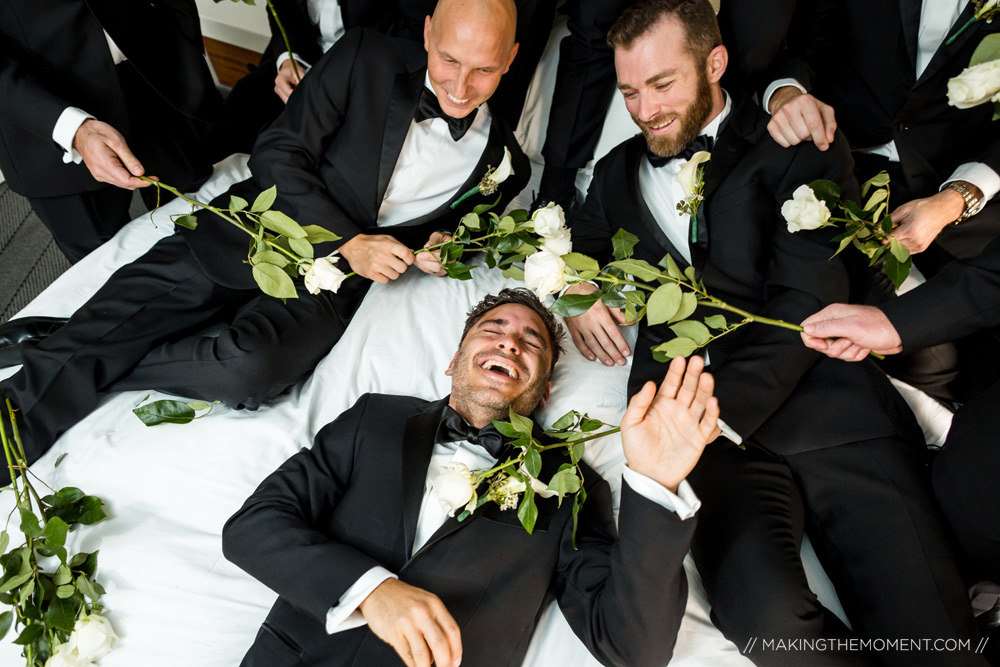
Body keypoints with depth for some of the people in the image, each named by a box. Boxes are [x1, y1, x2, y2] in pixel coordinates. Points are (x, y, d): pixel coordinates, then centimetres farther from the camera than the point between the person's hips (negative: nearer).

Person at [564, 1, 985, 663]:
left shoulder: (798, 149, 10)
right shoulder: (620, 171, 24)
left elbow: (806, 302, -3)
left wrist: (714, 416, -16)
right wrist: (575, 286, 9)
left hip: (827, 408, -1)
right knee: (764, 609, -26)